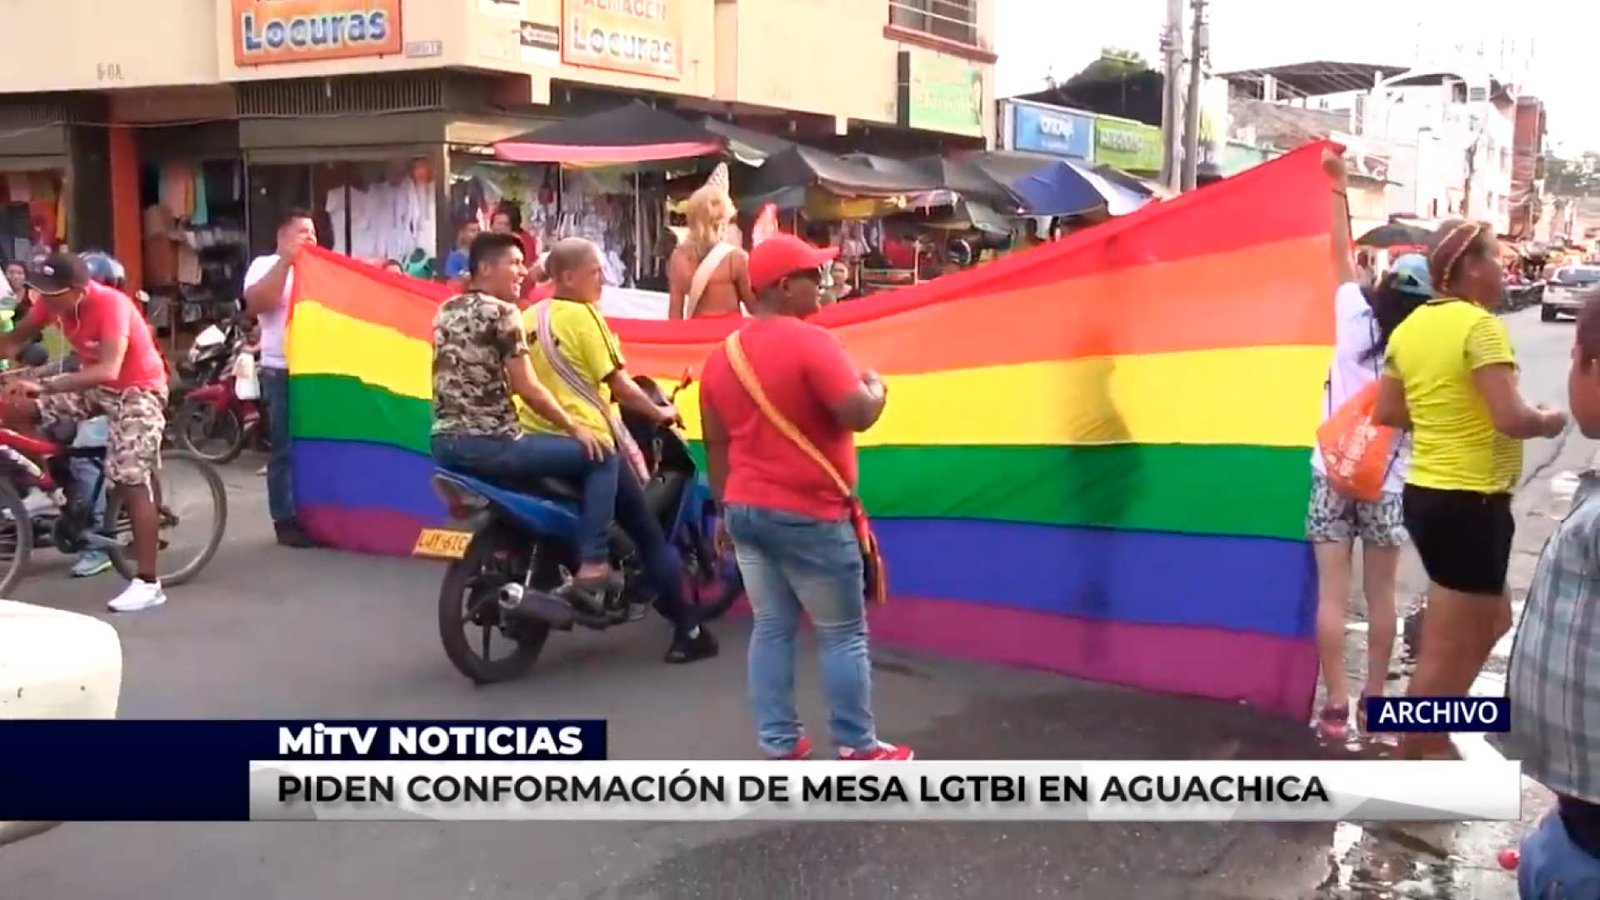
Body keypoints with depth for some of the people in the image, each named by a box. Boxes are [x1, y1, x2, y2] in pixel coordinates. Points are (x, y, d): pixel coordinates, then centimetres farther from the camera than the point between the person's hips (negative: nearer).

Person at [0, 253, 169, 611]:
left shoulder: (111, 304, -31)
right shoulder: (53, 300, -10)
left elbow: (109, 370, -42)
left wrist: (43, 387, -48)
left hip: (137, 388, -7)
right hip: (93, 383, 7)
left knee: (131, 481, -15)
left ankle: (147, 584, -12)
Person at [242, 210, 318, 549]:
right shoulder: (265, 265, 3)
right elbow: (255, 303, -14)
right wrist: (286, 261, -15)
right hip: (283, 371, -5)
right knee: (285, 450, 0)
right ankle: (286, 520, 6)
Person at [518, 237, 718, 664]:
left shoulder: (528, 318, 11)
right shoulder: (584, 315, -10)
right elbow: (618, 385, -12)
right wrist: (659, 412, 1)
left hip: (536, 440, 7)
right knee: (649, 532, 2)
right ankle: (687, 632, 4)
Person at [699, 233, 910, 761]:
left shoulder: (722, 356, 8)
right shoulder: (808, 342, -16)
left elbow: (715, 445, 12)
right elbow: (859, 415, -22)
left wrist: (727, 509, 20)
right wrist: (876, 386, -1)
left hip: (746, 511, 7)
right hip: (807, 515, -7)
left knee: (772, 629, 11)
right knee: (843, 634, 4)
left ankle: (779, 747, 13)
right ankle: (857, 749, 11)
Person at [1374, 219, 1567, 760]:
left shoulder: (1410, 327, 7)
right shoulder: (1480, 325, -17)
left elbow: (1385, 413, 12)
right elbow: (1511, 419, -23)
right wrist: (1549, 422, -4)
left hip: (1426, 493, 9)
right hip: (1470, 502, -9)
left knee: (1491, 620, 24)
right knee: (1447, 649, 2)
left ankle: (1423, 740, 28)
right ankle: (1419, 756, 12)